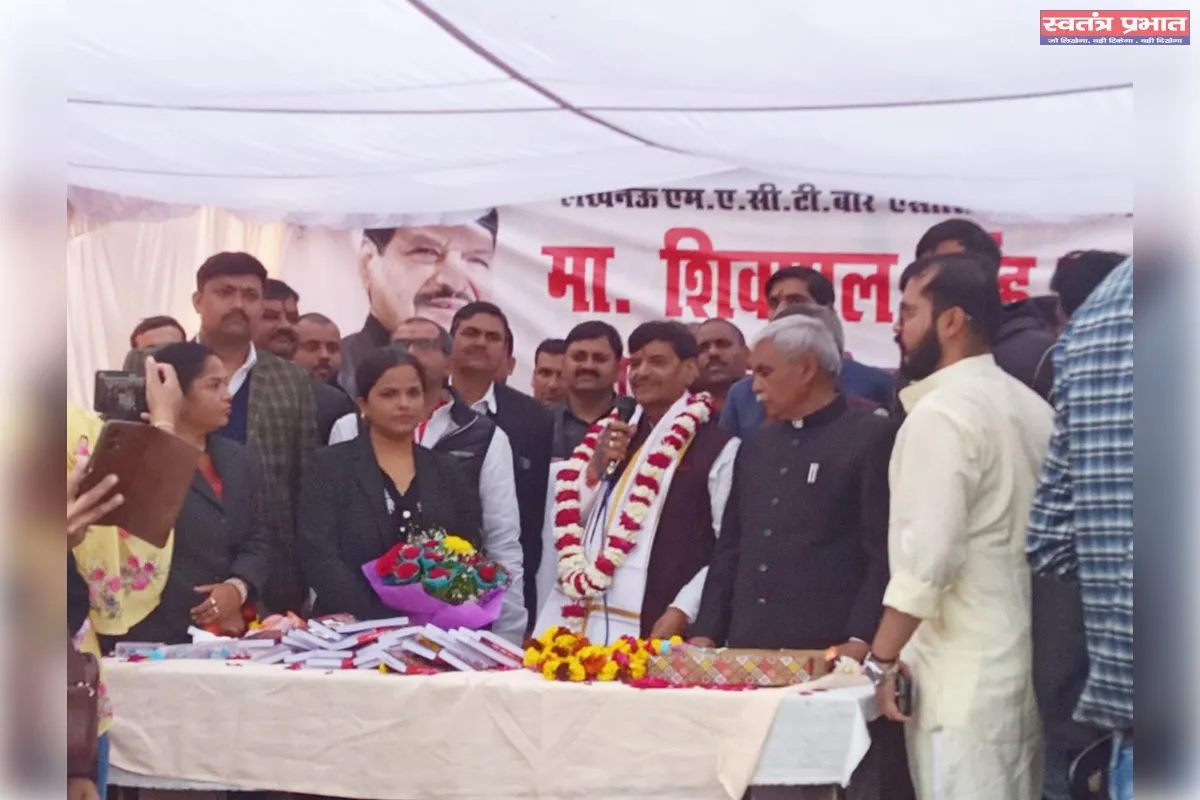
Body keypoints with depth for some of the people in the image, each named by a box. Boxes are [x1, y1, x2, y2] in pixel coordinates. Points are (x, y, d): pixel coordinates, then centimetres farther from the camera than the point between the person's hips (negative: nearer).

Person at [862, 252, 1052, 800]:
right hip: (1023, 659, 9)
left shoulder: (940, 413, -14)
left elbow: (926, 556, -21)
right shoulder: (1029, 404, 12)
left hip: (963, 673, -9)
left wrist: (880, 659, -12)